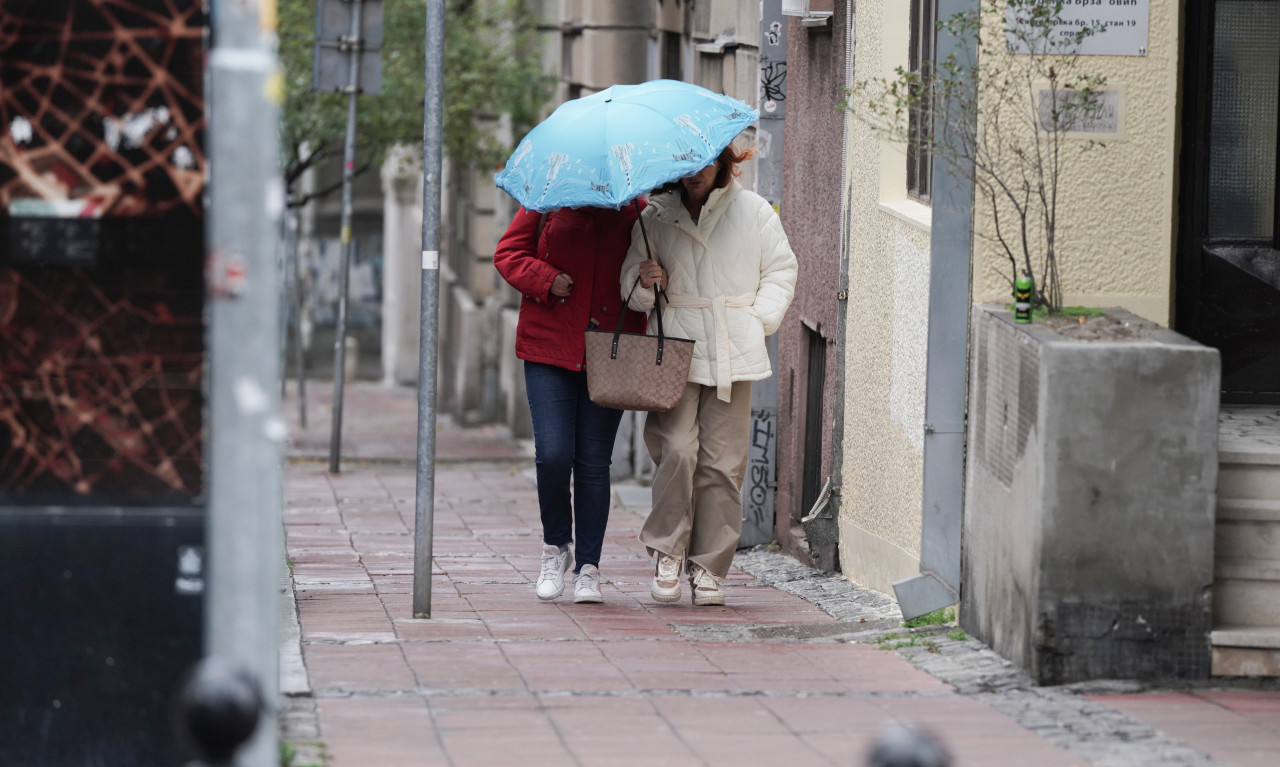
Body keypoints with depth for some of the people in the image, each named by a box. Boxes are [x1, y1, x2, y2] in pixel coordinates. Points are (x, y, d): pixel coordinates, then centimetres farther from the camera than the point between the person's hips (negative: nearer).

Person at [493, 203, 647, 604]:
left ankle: (587, 568, 8)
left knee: (594, 461, 0)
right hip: (549, 348, 0)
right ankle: (555, 546, 15)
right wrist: (546, 280, -10)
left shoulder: (633, 209, 6)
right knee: (552, 454, -10)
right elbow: (509, 253, 7)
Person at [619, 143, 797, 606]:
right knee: (677, 449, -16)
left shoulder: (753, 211, 9)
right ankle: (667, 551, 0)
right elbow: (630, 284, 16)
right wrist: (644, 284, -7)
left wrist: (759, 319, 2)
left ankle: (708, 567, 5)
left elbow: (781, 271, 14)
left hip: (733, 355, 0)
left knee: (722, 461, -2)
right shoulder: (655, 218, 10)